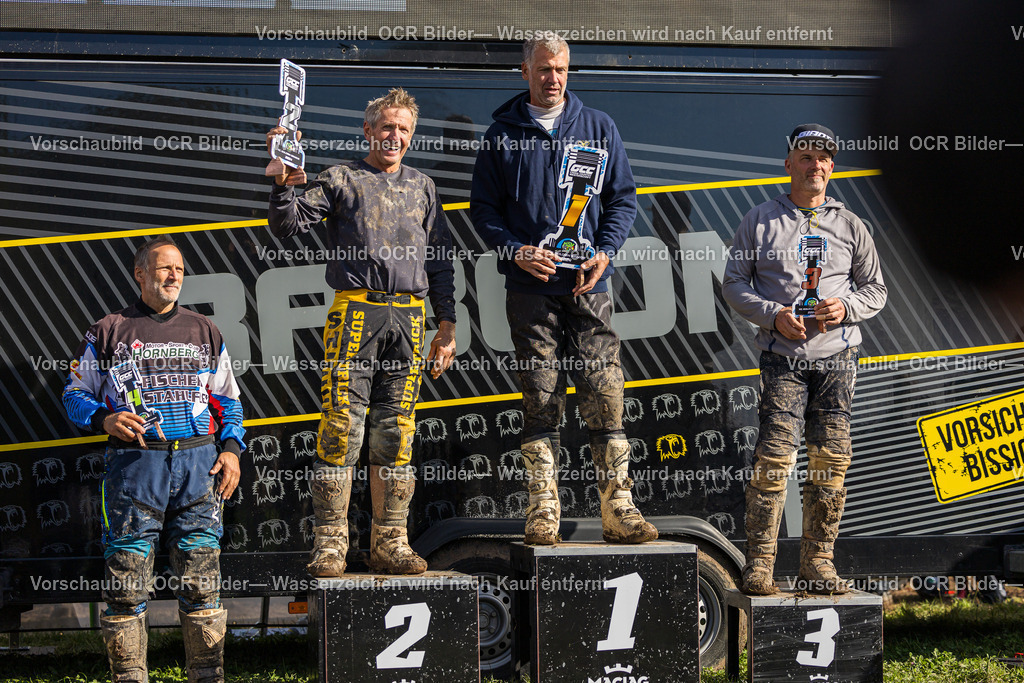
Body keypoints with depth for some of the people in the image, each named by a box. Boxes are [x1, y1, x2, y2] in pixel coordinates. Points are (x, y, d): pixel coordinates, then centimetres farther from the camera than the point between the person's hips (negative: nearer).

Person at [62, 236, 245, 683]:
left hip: (198, 461, 2)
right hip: (134, 464, -2)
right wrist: (104, 419, -10)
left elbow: (228, 398, 21)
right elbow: (75, 394, 10)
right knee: (126, 580, -4)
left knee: (201, 577, -1)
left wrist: (230, 448, 6)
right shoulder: (108, 333, 9)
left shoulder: (204, 332, 18)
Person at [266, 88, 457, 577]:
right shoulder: (342, 180, 8)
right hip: (355, 312, -4)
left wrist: (447, 325, 14)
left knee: (396, 434, 4)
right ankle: (330, 545, -6)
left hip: (409, 317, 4)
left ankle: (390, 544, 9)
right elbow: (288, 225, -3)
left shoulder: (422, 188, 20)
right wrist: (283, 183, -20)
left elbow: (441, 261, 20)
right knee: (341, 429, -8)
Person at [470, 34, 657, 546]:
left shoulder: (598, 128, 12)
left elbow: (623, 197, 12)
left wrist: (605, 252, -4)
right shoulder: (503, 135, 8)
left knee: (605, 398, -5)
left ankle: (618, 509, -4)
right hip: (530, 291, -1)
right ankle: (542, 513, 2)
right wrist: (516, 250, -9)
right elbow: (483, 207, 8)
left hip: (588, 286, 1)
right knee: (539, 402, -1)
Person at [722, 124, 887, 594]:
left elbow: (875, 289, 18)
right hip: (783, 355, -3)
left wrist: (847, 306, -4)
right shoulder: (760, 221, 8)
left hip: (837, 357, 3)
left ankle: (818, 561, 7)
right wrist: (773, 315, -9)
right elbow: (734, 283, 7)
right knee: (775, 455, -12)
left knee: (830, 459, -1)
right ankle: (759, 563, -8)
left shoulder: (850, 226, 14)